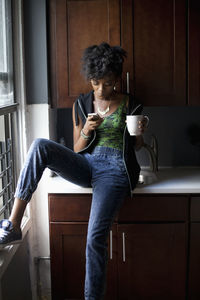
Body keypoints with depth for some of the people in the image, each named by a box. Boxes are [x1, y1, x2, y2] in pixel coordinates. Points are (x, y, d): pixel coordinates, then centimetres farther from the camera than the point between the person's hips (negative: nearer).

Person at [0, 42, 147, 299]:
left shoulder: (130, 104, 8)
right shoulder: (81, 104, 11)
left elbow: (136, 145, 17)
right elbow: (77, 149, 13)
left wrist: (140, 133, -6)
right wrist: (87, 130, -8)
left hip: (115, 170, -3)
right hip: (86, 164, 3)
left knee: (95, 236, -23)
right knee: (40, 146, -27)